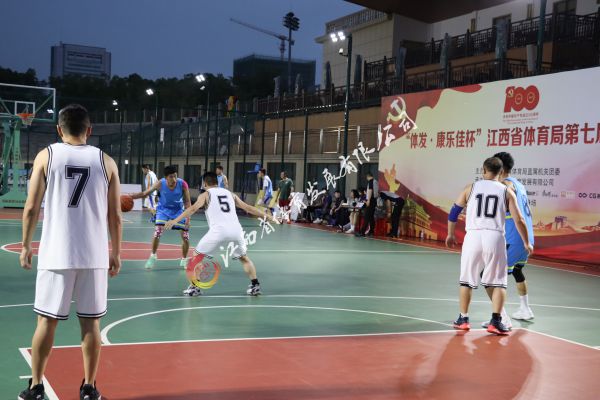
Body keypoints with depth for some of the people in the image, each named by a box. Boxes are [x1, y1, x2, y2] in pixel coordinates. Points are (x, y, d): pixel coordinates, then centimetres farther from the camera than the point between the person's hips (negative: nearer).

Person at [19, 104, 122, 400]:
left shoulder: (46, 156, 1)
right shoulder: (106, 161, 4)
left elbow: (32, 207, -1)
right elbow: (115, 215, 4)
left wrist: (25, 246, 9)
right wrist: (116, 253, 13)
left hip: (55, 254, -1)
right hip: (94, 256, 1)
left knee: (46, 320, 9)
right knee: (90, 322, 8)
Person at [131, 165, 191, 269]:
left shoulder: (182, 184, -27)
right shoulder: (160, 184, -27)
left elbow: (187, 202, -15)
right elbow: (145, 193, -15)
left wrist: (188, 218, -21)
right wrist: (130, 196, -28)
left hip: (178, 210, 1)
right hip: (163, 209, -1)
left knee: (185, 235, -2)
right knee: (157, 232, -17)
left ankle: (184, 259, 19)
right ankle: (153, 256, 5)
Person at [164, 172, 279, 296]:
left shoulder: (205, 195, 15)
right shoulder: (229, 193, 26)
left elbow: (193, 208, -4)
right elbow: (249, 208, 27)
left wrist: (175, 220, -12)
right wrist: (268, 217, 35)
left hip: (219, 230, -4)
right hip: (235, 229, 4)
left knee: (197, 256, 16)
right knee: (244, 258, 27)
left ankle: (195, 287, 10)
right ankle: (255, 286, 18)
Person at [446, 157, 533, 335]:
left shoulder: (470, 188, 9)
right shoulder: (507, 192, 8)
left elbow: (454, 212, 12)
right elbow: (519, 220, 6)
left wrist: (450, 235, 26)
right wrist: (526, 243, 19)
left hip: (473, 236, 1)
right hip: (495, 238, -1)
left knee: (467, 280, 15)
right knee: (498, 282, 10)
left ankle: (463, 319, 20)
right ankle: (495, 321, 1)